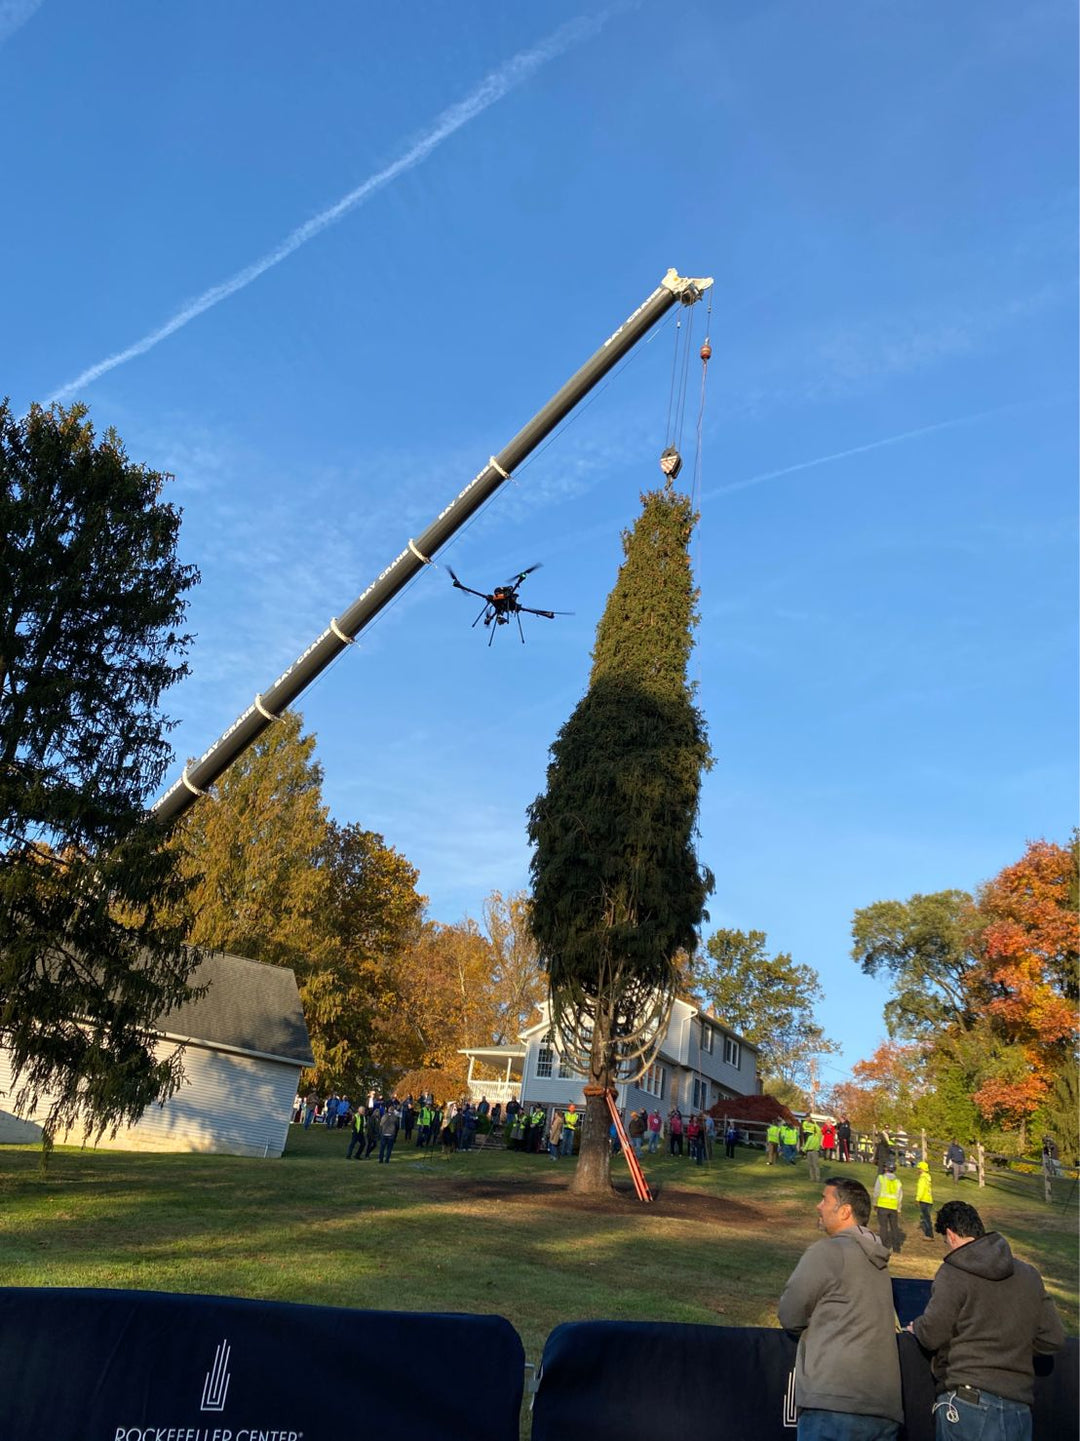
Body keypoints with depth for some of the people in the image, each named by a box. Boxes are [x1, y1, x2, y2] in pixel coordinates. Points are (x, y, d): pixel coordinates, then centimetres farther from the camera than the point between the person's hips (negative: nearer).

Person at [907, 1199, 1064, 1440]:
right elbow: (1053, 1339, 10)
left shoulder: (953, 1272, -8)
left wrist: (916, 1327, 12)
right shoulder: (1029, 1274, 9)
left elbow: (932, 1336, -10)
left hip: (966, 1401, -5)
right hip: (1019, 1407, 6)